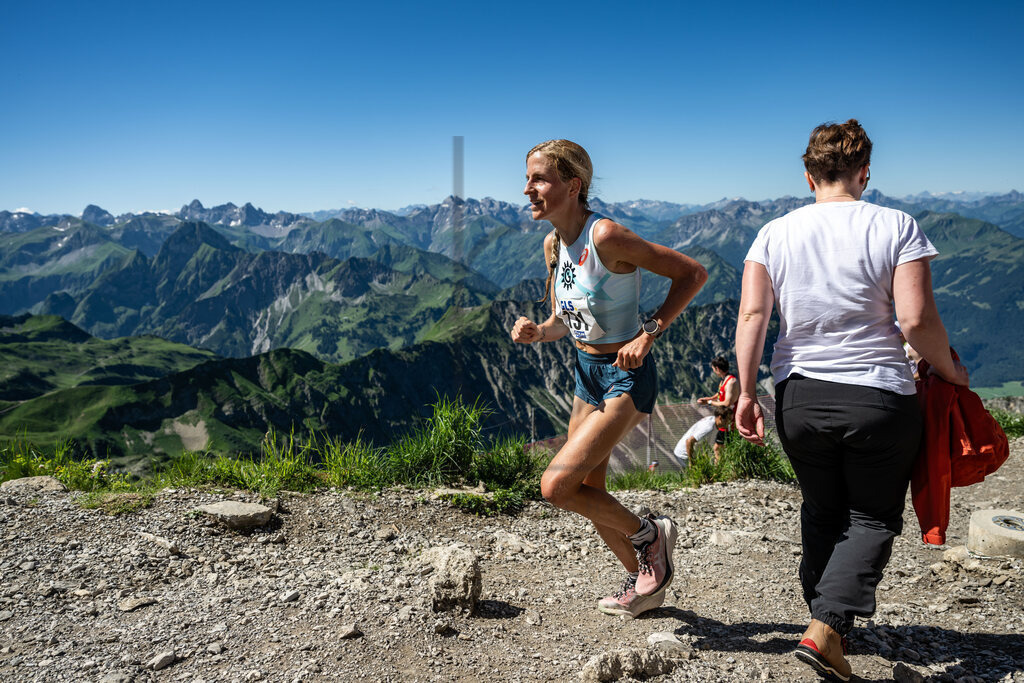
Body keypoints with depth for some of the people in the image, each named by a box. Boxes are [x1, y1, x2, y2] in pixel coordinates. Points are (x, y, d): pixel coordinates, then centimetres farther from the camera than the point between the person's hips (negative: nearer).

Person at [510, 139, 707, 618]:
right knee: (589, 494, 15)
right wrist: (535, 333, -8)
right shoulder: (553, 244, 3)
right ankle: (643, 582, 38)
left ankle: (649, 534, 11)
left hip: (626, 377, -8)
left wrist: (648, 334, -21)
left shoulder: (605, 236, -22)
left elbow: (692, 273, -17)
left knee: (556, 484, -15)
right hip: (586, 372, 8)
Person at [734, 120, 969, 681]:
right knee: (873, 519, 13)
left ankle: (827, 625, 33)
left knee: (822, 513, 22)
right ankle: (825, 628, -3)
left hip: (798, 397, 3)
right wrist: (951, 373, 4)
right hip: (879, 399, -3)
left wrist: (746, 392, -1)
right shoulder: (896, 227, -7)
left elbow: (752, 313, -6)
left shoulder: (774, 233, 0)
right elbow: (917, 320, -13)